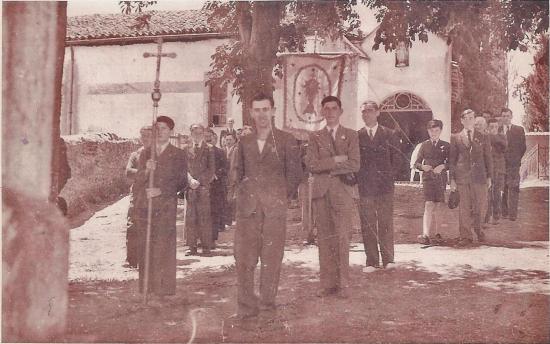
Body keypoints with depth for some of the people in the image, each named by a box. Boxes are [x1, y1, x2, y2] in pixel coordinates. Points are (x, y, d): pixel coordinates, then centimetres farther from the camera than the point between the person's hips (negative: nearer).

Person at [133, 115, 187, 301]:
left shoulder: (178, 155, 6)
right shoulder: (145, 153, 15)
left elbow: (182, 183, 2)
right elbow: (138, 181, 10)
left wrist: (161, 191, -10)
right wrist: (146, 170, -11)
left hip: (166, 207, -3)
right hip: (144, 206, 3)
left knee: (163, 247, -7)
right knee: (145, 248, 2)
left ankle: (162, 289, -2)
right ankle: (146, 287, 8)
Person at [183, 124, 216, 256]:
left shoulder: (209, 150, 9)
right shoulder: (186, 149, 14)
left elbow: (211, 169, 2)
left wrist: (199, 181, -7)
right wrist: (190, 180, -10)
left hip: (204, 187, -2)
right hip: (190, 188, 2)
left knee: (205, 218, -5)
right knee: (190, 218, -1)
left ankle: (206, 247, 0)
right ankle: (192, 247, 3)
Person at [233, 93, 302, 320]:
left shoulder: (286, 141, 3)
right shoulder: (244, 142, 13)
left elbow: (295, 173, 5)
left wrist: (282, 197, 4)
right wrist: (243, 195, 11)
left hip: (275, 207, -3)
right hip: (247, 208, 3)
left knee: (271, 258, 0)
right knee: (244, 257, -1)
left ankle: (267, 302, 11)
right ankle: (246, 306, 7)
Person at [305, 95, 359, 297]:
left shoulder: (350, 136, 10)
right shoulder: (315, 137, 14)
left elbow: (354, 165, -3)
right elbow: (311, 165, 0)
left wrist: (325, 166, -5)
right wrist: (336, 161, -8)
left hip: (342, 192, -2)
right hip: (321, 192, 2)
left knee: (342, 238, -7)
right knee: (324, 239, 3)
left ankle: (343, 284, -2)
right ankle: (328, 283, 7)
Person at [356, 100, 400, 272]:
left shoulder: (389, 134, 7)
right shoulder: (356, 136, 9)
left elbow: (396, 159, 9)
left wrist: (390, 177, 1)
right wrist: (357, 180, 0)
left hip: (385, 186, -1)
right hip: (364, 187, 1)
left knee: (386, 223, 0)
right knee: (367, 226, 0)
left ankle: (388, 259, 7)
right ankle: (372, 262, 5)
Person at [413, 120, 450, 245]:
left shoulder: (446, 145, 8)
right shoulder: (424, 145, 9)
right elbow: (416, 163, 10)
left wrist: (443, 166, -12)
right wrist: (422, 167, -11)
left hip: (441, 178, 2)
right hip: (428, 177, -2)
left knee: (437, 206, 7)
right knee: (429, 205, -14)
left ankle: (434, 232, 19)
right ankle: (425, 235, -22)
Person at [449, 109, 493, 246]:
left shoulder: (483, 138, 10)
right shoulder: (455, 138, 9)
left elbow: (488, 158, 11)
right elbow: (451, 159, 7)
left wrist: (489, 177, 6)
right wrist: (452, 178, 0)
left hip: (479, 177, 1)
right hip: (461, 177, -1)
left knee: (480, 206, 4)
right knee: (464, 208, 0)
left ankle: (477, 228, 31)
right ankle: (466, 236, 7)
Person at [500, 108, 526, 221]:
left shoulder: (519, 130, 7)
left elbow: (523, 147, 9)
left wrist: (517, 159, 5)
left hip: (513, 164, -1)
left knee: (513, 189, -6)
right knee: (502, 189, 3)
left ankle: (512, 214, -5)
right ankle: (504, 212, 10)